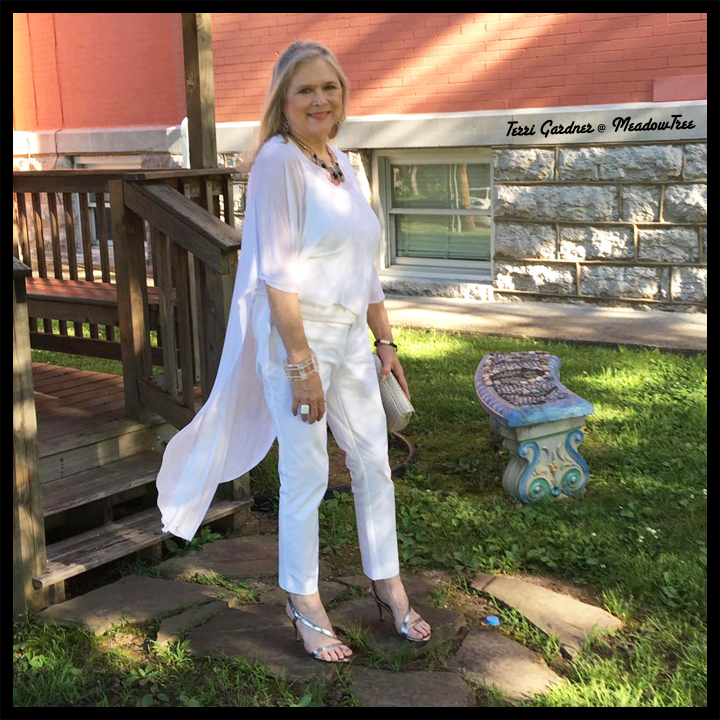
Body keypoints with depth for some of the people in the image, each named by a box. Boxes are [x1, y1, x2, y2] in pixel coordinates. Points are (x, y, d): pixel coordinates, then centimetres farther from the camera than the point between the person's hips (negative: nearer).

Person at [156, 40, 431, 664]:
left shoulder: (342, 164, 12)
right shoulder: (279, 160, -12)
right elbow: (277, 274, -18)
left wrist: (385, 341, 16)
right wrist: (302, 365, -20)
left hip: (351, 339, 8)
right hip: (298, 337, -8)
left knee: (373, 461, 14)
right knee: (307, 475, 2)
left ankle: (388, 583, 31)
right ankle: (303, 601, 22)